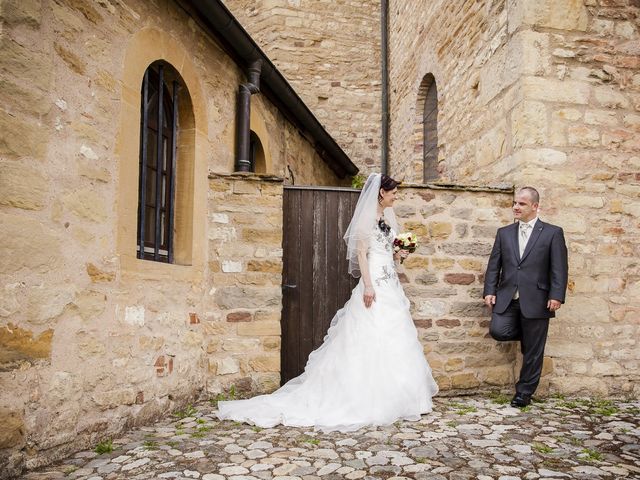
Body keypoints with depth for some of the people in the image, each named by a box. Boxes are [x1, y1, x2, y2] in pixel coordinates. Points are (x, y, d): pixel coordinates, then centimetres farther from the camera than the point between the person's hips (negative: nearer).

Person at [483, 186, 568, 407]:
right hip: (507, 298, 3)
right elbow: (494, 265, 9)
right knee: (497, 330, -17)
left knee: (532, 351, 4)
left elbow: (559, 268, -4)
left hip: (535, 300, -3)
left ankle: (524, 392, 21)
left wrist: (556, 296, -13)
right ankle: (527, 335, 16)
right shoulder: (504, 233, 11)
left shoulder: (553, 233, 1)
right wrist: (489, 291, -1)